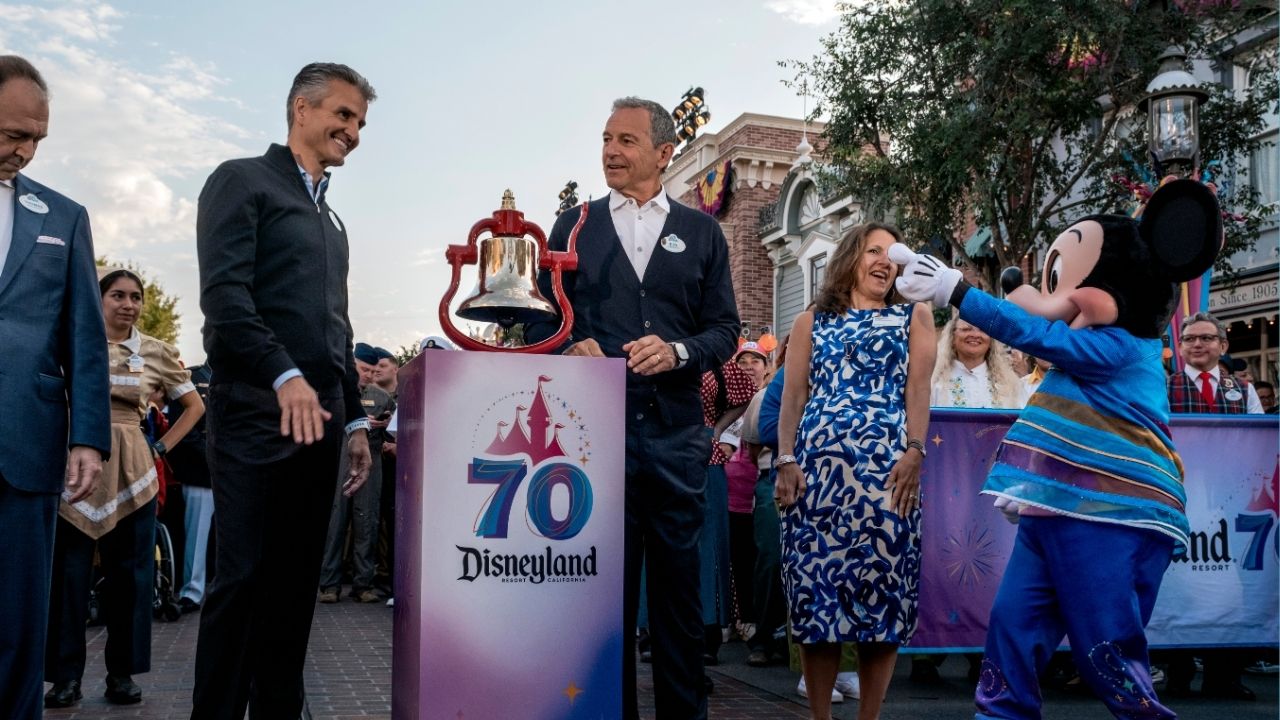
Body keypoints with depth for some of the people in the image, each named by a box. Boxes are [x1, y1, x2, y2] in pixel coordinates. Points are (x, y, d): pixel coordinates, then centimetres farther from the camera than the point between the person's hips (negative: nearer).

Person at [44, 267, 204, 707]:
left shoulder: (157, 352, 6)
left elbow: (194, 406, 14)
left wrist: (161, 448, 5)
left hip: (130, 471, 1)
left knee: (129, 571, 4)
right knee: (69, 569, -1)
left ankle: (122, 672, 13)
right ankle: (66, 675, 6)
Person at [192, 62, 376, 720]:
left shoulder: (330, 220, 23)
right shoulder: (243, 181, 1)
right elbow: (224, 293, -13)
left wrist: (354, 419, 17)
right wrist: (286, 377, -24)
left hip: (319, 420, 7)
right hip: (257, 414, -7)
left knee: (296, 584, 7)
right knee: (242, 578, -6)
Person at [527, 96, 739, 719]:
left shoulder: (701, 232, 11)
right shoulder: (574, 226, 12)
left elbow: (724, 329, 8)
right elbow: (541, 321, 10)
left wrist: (677, 351, -11)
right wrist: (572, 349, -11)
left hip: (676, 429, 0)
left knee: (678, 577, 5)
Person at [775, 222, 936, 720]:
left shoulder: (913, 317, 16)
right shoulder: (811, 323, 18)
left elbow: (918, 388, 4)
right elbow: (793, 395, 10)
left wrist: (915, 452, -10)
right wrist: (786, 460, -3)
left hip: (887, 466, -1)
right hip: (817, 464, 1)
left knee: (883, 584, -3)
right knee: (815, 584, -2)